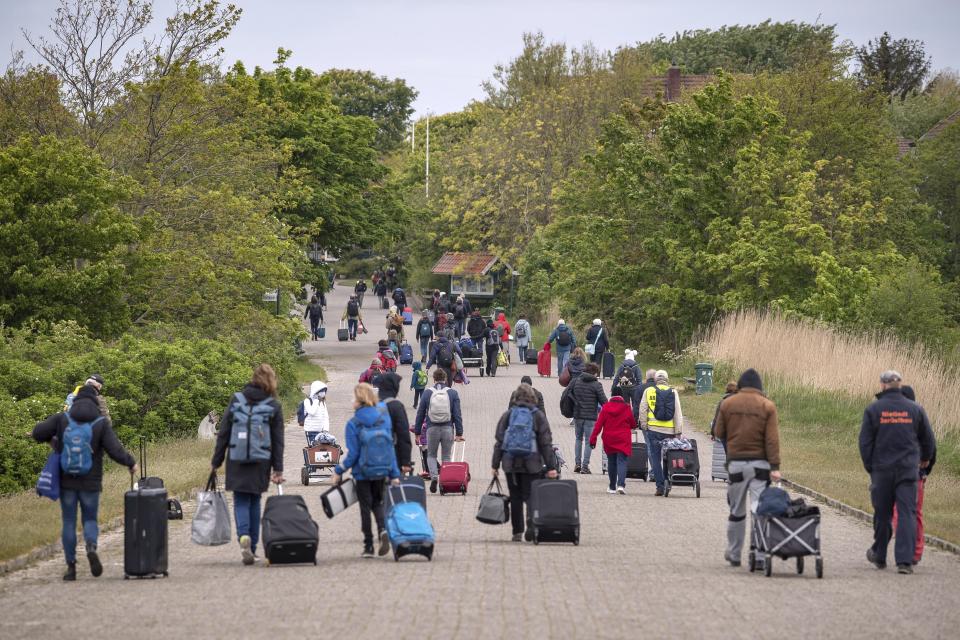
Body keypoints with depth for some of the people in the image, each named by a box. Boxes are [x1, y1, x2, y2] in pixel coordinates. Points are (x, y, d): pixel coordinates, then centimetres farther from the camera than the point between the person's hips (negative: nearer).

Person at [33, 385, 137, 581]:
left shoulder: (62, 418, -4)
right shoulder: (102, 423, -8)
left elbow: (38, 432, -7)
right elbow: (115, 450, -12)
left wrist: (52, 440, 14)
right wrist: (131, 463, 6)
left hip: (67, 482, 1)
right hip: (90, 483, -1)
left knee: (69, 522, 8)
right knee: (90, 519, 13)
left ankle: (71, 567, 5)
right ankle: (91, 548, -18)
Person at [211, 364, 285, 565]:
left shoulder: (236, 400, 2)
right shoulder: (273, 406, 1)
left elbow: (223, 433, 3)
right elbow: (278, 440, 1)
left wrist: (216, 461, 8)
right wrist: (278, 469, 3)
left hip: (236, 461, 0)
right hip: (261, 463, 0)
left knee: (241, 501, 3)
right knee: (255, 502, 13)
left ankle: (244, 536, -24)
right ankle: (252, 547, 14)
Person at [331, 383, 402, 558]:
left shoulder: (353, 424, -15)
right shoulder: (384, 418, -3)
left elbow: (352, 454, -13)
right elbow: (391, 447, 0)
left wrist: (338, 472, 0)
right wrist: (394, 474, 6)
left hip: (362, 473, -3)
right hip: (382, 472, 3)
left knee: (365, 507, 9)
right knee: (377, 502, 19)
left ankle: (368, 546, 11)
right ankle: (383, 530, -9)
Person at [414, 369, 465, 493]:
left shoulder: (427, 393, 0)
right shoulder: (452, 393, 1)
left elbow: (420, 414, 3)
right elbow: (457, 415, -2)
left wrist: (417, 432, 10)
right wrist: (459, 433, 0)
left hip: (432, 429, 0)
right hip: (448, 429, 0)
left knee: (431, 455, 14)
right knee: (446, 457, 11)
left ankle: (434, 476, -10)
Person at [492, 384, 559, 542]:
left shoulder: (507, 415, 4)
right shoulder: (538, 416, 0)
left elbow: (499, 441, 4)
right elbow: (546, 443, -2)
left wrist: (495, 465, 8)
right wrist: (551, 466, -1)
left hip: (511, 463, 1)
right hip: (532, 464, -1)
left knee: (515, 498, 10)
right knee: (530, 496, -1)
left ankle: (517, 532, 13)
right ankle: (531, 524, -25)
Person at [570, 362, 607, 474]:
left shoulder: (575, 381, 4)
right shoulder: (596, 385, -8)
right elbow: (604, 401, -9)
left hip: (577, 415, 4)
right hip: (591, 416, -4)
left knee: (579, 439, 18)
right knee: (588, 441, 3)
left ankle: (577, 464, 11)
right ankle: (585, 466, -1)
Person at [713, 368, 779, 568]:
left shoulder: (727, 404, 1)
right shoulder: (768, 406, -3)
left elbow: (719, 433, 7)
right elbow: (772, 439, -8)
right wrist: (775, 467, -9)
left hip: (736, 462, 1)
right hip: (760, 463, -1)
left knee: (736, 511, 13)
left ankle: (734, 554, 21)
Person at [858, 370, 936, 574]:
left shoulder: (873, 410, -1)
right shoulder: (915, 409, 4)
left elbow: (865, 442, -1)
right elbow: (929, 440, 12)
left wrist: (870, 468, 10)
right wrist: (925, 459, 31)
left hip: (882, 470, 0)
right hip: (908, 469, 0)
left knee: (882, 514, 11)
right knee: (907, 513, -2)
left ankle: (879, 556, 25)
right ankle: (905, 560, -11)